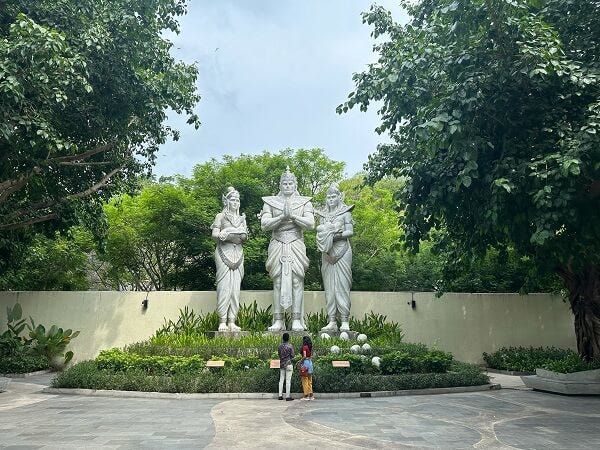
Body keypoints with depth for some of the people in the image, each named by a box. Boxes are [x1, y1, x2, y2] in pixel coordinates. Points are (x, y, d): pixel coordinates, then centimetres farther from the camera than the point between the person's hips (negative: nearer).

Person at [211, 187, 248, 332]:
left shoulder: (242, 218, 20)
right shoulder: (220, 216, 7)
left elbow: (245, 238, 17)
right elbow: (214, 234, -2)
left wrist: (244, 235, -4)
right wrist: (222, 235, -21)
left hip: (238, 254, 5)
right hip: (224, 253, -4)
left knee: (236, 287, 0)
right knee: (224, 286, -9)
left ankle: (232, 321, 3)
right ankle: (222, 321, -6)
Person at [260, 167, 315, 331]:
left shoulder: (304, 202, 9)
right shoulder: (270, 202, 10)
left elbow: (311, 224, -4)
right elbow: (264, 224, -3)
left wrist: (293, 216, -13)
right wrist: (282, 217, -14)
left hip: (296, 245, 0)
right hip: (277, 245, 1)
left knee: (297, 281, -5)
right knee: (277, 282, -1)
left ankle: (297, 320, 0)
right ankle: (278, 321, 4)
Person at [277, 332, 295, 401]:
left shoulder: (279, 346, 3)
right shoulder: (290, 346, -10)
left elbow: (279, 355, 11)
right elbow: (292, 356, -6)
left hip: (282, 364, 5)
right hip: (288, 364, -5)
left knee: (281, 380, 10)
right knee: (288, 380, -3)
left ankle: (280, 395, 11)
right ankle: (287, 396, -1)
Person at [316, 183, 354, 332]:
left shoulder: (345, 212, 5)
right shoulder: (323, 215, 18)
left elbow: (350, 231, -4)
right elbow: (319, 233, 14)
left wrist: (336, 235, -16)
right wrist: (325, 237, -8)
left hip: (342, 252, -4)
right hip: (327, 253, 5)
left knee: (342, 285, -7)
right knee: (329, 287, 2)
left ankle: (345, 321, -4)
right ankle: (332, 321, 5)